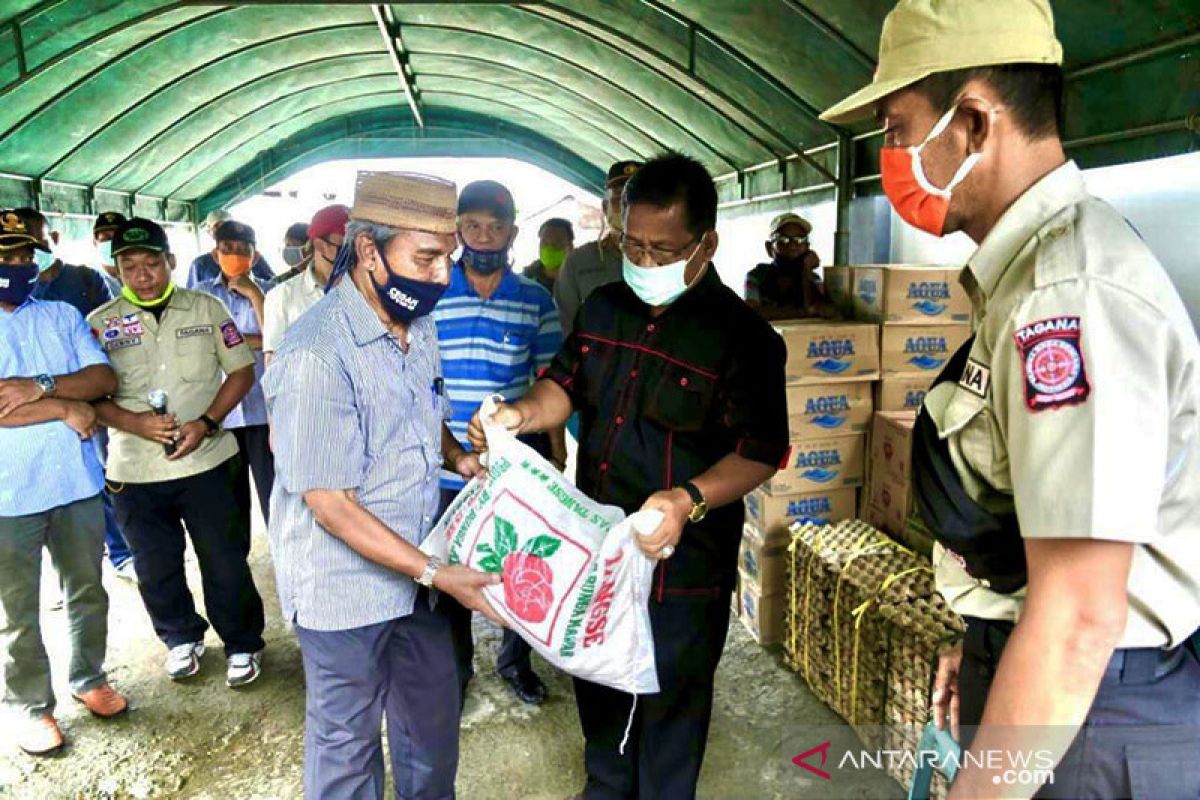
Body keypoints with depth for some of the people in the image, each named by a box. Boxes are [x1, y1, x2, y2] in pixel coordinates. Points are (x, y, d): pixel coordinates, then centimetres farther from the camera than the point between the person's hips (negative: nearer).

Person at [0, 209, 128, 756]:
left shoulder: (63, 315, 7)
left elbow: (104, 378, -4)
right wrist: (66, 408, -16)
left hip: (78, 484, 4)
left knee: (88, 593, 18)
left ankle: (88, 678, 37)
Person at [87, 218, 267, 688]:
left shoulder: (207, 308, 1)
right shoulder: (100, 324, 2)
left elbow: (241, 371, 1)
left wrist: (206, 423, -12)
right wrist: (135, 422, -18)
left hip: (209, 461, -1)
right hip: (134, 472, 2)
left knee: (226, 562, 5)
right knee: (156, 569, 16)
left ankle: (242, 644, 25)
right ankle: (181, 639, 39)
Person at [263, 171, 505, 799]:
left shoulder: (419, 325, 0)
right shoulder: (316, 355, -26)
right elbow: (331, 505, -24)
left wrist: (456, 456, -2)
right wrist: (435, 573, -24)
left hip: (415, 570, 8)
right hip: (345, 587, -7)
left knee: (433, 720, 24)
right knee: (348, 740, 15)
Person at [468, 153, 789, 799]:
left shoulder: (741, 335, -17)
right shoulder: (604, 307, 2)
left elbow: (761, 450, -18)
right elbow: (566, 383, 9)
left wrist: (690, 499, -34)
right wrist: (523, 413, -13)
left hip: (680, 566, -6)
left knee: (670, 704, 14)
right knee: (598, 688, 27)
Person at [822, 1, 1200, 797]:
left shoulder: (1069, 288, -27)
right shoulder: (1037, 262, 5)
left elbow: (1079, 617, -29)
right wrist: (987, 643, 21)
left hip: (1086, 715, -9)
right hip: (1042, 675, 9)